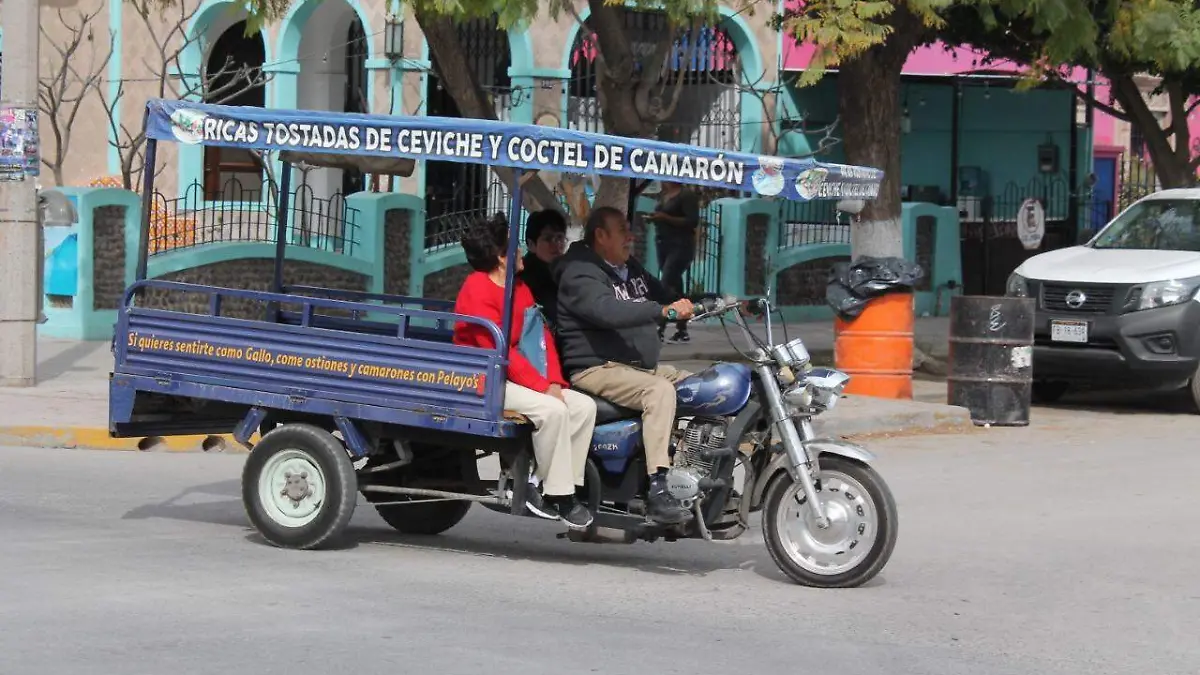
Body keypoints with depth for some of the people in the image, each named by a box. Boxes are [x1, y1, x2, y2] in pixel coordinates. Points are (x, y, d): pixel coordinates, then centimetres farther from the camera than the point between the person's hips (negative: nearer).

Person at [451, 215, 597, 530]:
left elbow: (543, 337, 10)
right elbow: (499, 350, -20)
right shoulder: (478, 289, -13)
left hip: (512, 377, 9)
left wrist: (554, 383, -6)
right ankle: (557, 493, -18)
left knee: (584, 406, -5)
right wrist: (542, 387, -21)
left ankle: (540, 482, -8)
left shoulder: (520, 288, 16)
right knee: (552, 410, -28)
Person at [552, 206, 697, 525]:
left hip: (642, 367, 10)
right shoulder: (581, 274, -11)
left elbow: (662, 295, 28)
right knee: (660, 390, -33)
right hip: (597, 368, -10)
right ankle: (657, 490, -39)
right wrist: (663, 310, -39)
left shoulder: (631, 268, 20)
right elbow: (608, 311, -29)